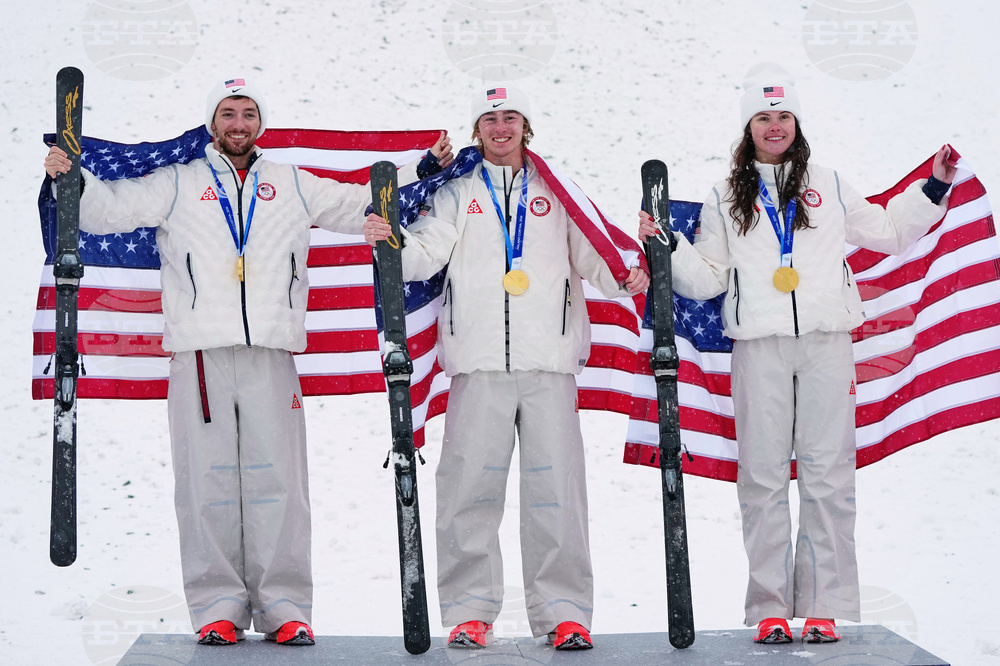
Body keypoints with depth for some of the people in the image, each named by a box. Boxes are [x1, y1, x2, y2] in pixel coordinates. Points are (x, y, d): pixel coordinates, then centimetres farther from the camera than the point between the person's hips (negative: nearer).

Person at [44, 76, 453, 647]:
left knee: (277, 478, -4)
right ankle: (218, 607, 3)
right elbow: (108, 210, 12)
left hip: (270, 353, 1)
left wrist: (426, 168, 20)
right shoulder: (178, 184, 15)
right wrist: (71, 177, -5)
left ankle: (284, 607, 2)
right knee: (208, 478, -3)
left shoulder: (294, 187, 20)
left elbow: (364, 205, 27)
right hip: (199, 352, -1)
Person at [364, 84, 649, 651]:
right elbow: (426, 254, 5)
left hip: (550, 362, 0)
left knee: (556, 486, -3)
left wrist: (624, 277, -5)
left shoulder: (558, 192, 16)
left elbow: (590, 253, 13)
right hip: (479, 362, 0)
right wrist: (390, 243, -14)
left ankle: (564, 611, 3)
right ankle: (469, 611, 6)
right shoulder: (458, 193, 15)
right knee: (471, 486, -2)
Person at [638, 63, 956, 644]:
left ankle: (823, 608, -1)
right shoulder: (726, 201, 16)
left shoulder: (829, 187, 16)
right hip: (759, 346, 0)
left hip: (826, 342, 0)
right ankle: (771, 609, 1)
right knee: (763, 474, -3)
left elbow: (888, 232, 25)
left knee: (827, 473, -5)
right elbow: (707, 279, 13)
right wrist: (668, 246, -1)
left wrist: (935, 189, 17)